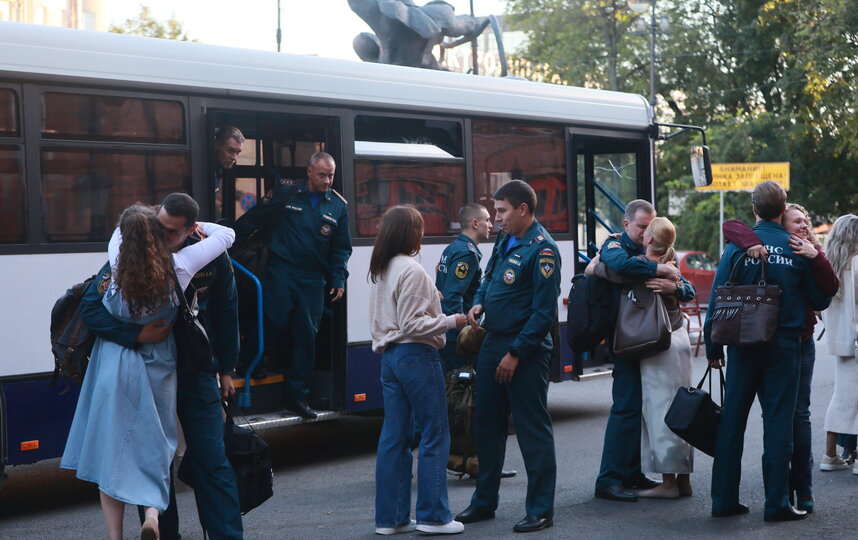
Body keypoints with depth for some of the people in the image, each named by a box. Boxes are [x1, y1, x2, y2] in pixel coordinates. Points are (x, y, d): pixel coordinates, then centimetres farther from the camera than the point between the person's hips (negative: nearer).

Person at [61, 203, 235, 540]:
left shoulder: (118, 265, -9)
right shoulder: (179, 267, -9)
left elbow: (122, 233, 15)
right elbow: (226, 234, 3)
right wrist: (196, 227, 15)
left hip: (114, 369, 0)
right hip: (157, 370, 0)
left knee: (111, 450, 7)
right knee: (155, 446, 14)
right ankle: (153, 511, -10)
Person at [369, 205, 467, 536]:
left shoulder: (380, 271, 13)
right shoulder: (411, 271, -15)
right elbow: (411, 325, -17)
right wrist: (451, 321, -12)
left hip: (389, 357, 9)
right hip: (416, 357, -9)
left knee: (394, 437, 9)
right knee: (435, 436, -1)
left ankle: (390, 518, 11)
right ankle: (433, 516, 1)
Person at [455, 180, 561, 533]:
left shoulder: (542, 249, -16)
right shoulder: (505, 240, 10)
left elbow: (545, 311, -18)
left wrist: (516, 353, -18)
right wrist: (479, 303, 2)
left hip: (524, 349, -9)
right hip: (493, 341, 9)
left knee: (533, 430, -1)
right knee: (487, 424, 14)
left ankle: (541, 510, 7)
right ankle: (484, 501, 26)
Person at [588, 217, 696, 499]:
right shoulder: (669, 266, 7)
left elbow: (591, 269, -6)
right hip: (679, 339, 8)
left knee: (660, 410, -4)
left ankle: (669, 482, -2)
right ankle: (683, 479, 16)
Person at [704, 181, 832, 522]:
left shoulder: (738, 245, -2)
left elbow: (717, 298, -3)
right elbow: (821, 301, 4)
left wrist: (713, 347, 4)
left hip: (744, 344, 1)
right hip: (784, 346, -1)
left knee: (732, 420, 8)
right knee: (778, 421, 3)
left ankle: (724, 499, 10)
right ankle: (777, 503, 2)